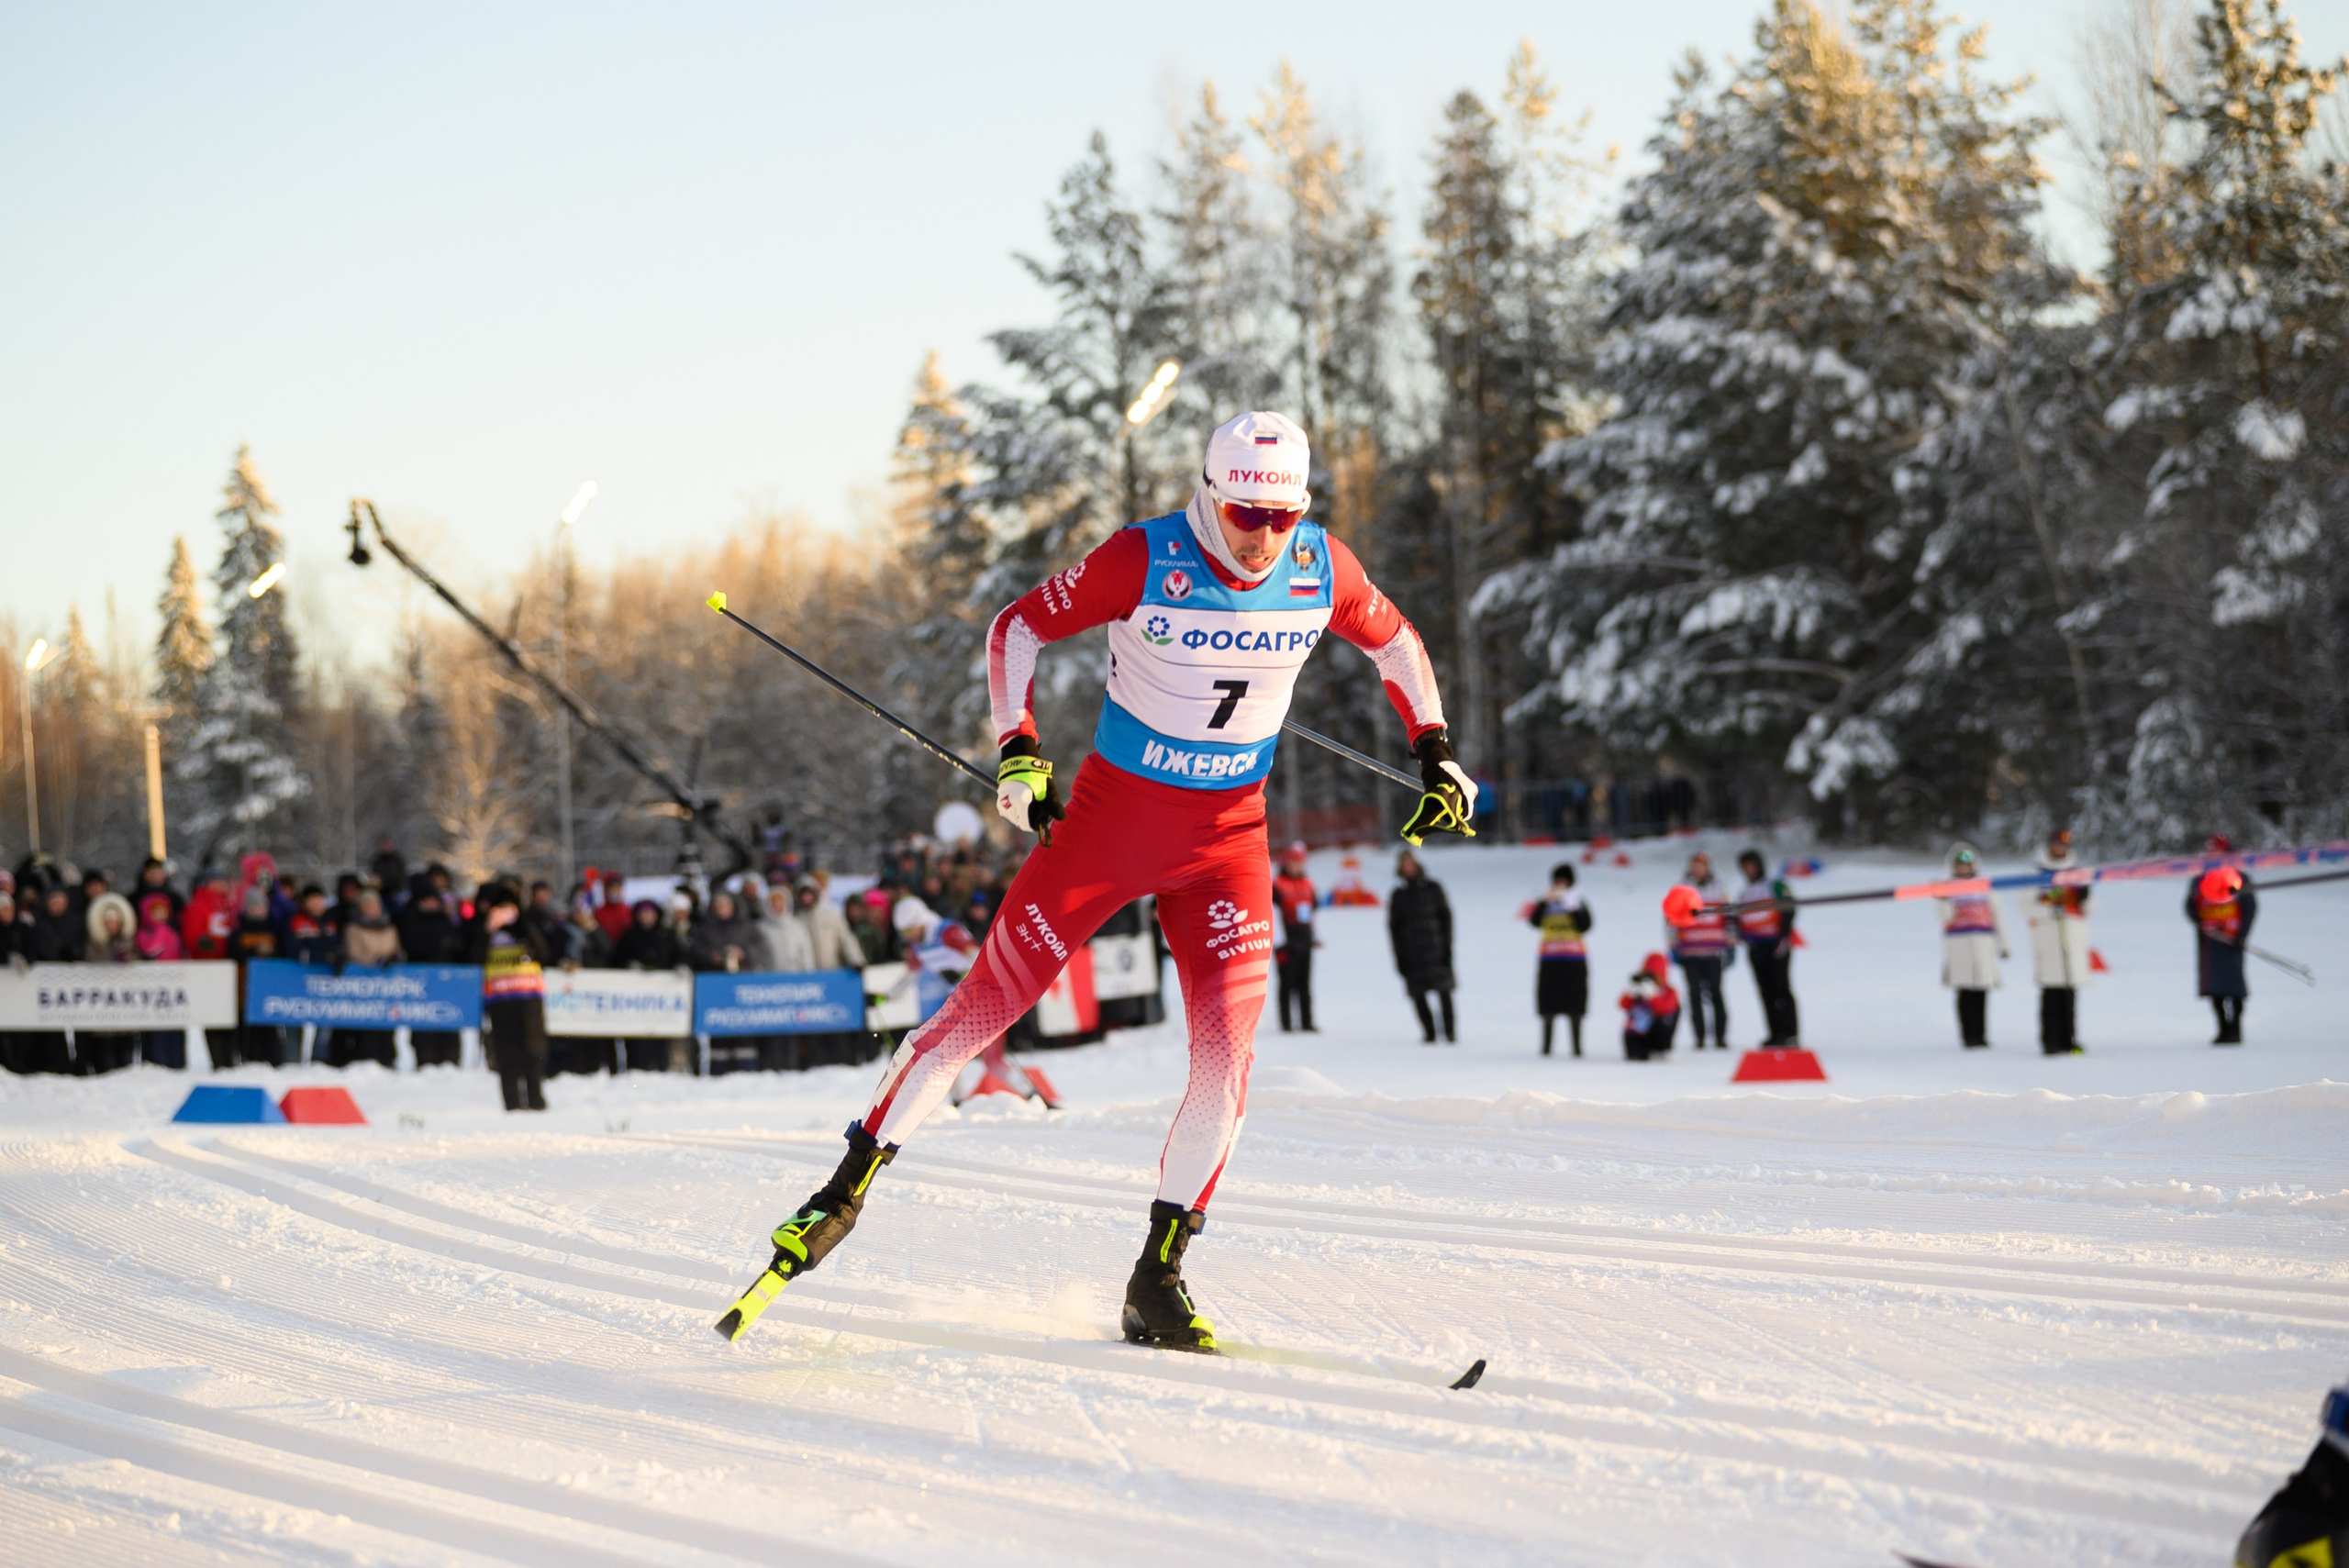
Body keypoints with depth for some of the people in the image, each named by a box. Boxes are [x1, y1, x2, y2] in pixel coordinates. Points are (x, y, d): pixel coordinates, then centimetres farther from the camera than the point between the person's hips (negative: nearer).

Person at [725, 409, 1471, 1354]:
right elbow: (1021, 628, -6)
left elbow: (1393, 640, 13)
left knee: (1228, 1052, -11)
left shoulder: (1322, 569, -8)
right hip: (1112, 815, -2)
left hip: (1228, 838, 3)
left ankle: (1157, 1280, -1)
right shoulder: (1141, 560, -18)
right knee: (987, 1004, -2)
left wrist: (1435, 752, 7)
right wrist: (1017, 749, -16)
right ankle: (849, 1187, 13)